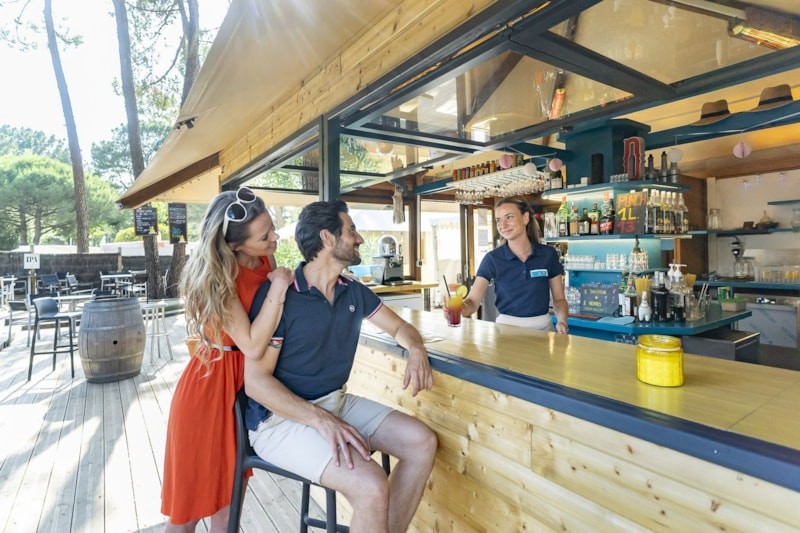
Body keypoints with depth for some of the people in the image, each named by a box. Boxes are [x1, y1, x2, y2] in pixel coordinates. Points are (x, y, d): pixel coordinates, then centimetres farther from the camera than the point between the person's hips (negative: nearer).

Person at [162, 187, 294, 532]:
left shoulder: (266, 260, -3)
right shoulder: (217, 275, -22)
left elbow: (286, 315, 11)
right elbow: (253, 347, -29)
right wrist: (278, 287, -26)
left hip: (247, 387, 6)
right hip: (209, 387, -6)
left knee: (229, 502, 19)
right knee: (190, 503, 14)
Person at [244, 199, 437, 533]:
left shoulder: (354, 292, 5)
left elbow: (399, 327, 15)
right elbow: (256, 382, -18)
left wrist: (416, 351, -9)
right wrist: (321, 419, -28)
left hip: (337, 402, 7)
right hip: (282, 416, -7)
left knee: (422, 442, -7)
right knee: (372, 486, -27)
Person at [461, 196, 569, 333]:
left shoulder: (548, 255, 0)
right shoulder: (492, 259, -4)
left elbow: (559, 298, 8)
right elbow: (473, 301, -11)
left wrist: (562, 321, -12)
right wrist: (460, 308, -34)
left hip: (542, 327, 2)